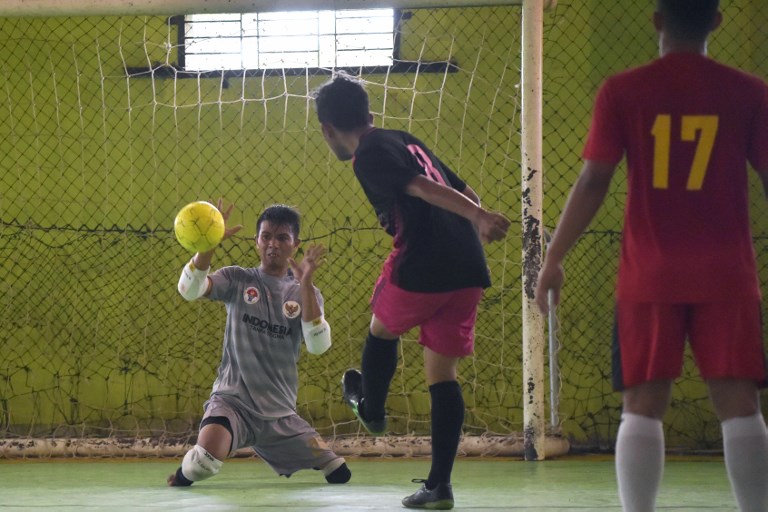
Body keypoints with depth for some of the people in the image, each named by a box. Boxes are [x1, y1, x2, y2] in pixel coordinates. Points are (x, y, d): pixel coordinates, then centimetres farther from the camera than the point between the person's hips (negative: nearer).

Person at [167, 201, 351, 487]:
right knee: (205, 459, -34)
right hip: (233, 399, -3)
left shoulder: (306, 293, 5)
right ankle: (181, 479, 3)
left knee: (340, 475, 4)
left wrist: (306, 284, -21)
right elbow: (189, 290, -17)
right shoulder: (237, 279, 1)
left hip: (280, 411, 4)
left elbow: (319, 346, -13)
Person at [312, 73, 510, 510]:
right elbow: (464, 192, 23)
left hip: (421, 269, -7)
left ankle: (372, 410, 47)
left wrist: (479, 217, -30)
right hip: (469, 270, 7)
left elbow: (423, 188, -19)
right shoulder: (406, 141, 20)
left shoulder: (369, 156, -5)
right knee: (443, 374, 10)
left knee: (382, 329, 25)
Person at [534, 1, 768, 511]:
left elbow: (593, 183, -2)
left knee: (643, 407, 3)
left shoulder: (621, 92, -1)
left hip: (649, 277, 0)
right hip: (726, 275, 0)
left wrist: (554, 258, 6)